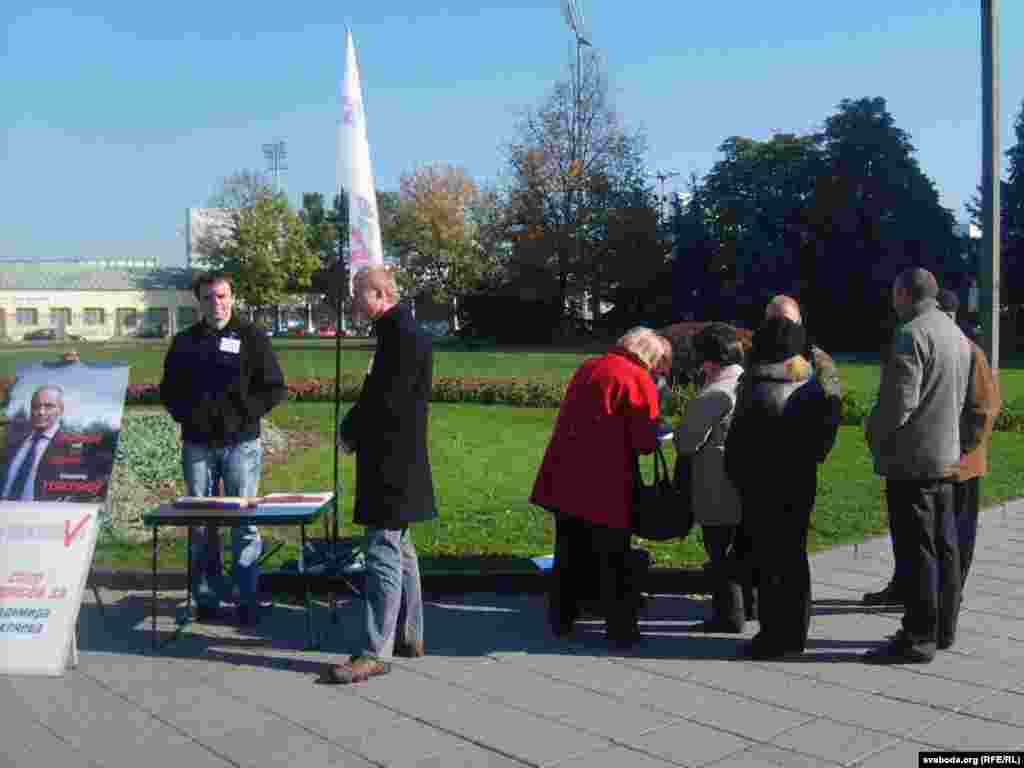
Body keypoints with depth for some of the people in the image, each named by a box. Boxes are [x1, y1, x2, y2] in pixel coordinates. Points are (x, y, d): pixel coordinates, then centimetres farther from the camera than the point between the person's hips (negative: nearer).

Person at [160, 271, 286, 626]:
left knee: (244, 523, -1)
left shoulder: (252, 337, 2)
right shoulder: (184, 341, 12)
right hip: (197, 445, 3)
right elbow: (168, 388, 18)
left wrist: (244, 413, -10)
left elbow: (274, 388, 0)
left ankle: (248, 600, 5)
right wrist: (184, 414, 1)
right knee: (201, 524, 6)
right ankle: (206, 598, 15)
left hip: (240, 443, -3)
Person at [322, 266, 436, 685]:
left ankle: (374, 652, -3)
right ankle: (408, 636, 28)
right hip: (392, 463, 11)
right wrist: (354, 428, 7)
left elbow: (386, 402, -21)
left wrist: (350, 431, -6)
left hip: (393, 465, -11)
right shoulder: (397, 333, 15)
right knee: (399, 548, 17)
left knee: (383, 553, -7)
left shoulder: (404, 336, -17)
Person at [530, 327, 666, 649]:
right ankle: (622, 630, 10)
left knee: (569, 555, 17)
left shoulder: (587, 368, 12)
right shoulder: (640, 381, -9)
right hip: (605, 487, -6)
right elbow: (644, 443, -12)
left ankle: (561, 621, 26)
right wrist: (657, 435, 8)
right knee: (614, 561, 5)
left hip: (565, 479, 7)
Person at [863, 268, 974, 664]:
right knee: (944, 546, 15)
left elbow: (899, 400, -21)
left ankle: (918, 637, 2)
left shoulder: (911, 335, -16)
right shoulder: (957, 335, 14)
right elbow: (964, 399, 17)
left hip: (911, 460, -9)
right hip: (946, 457, 9)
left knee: (916, 550, -4)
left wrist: (874, 434, -7)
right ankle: (943, 628, 25)